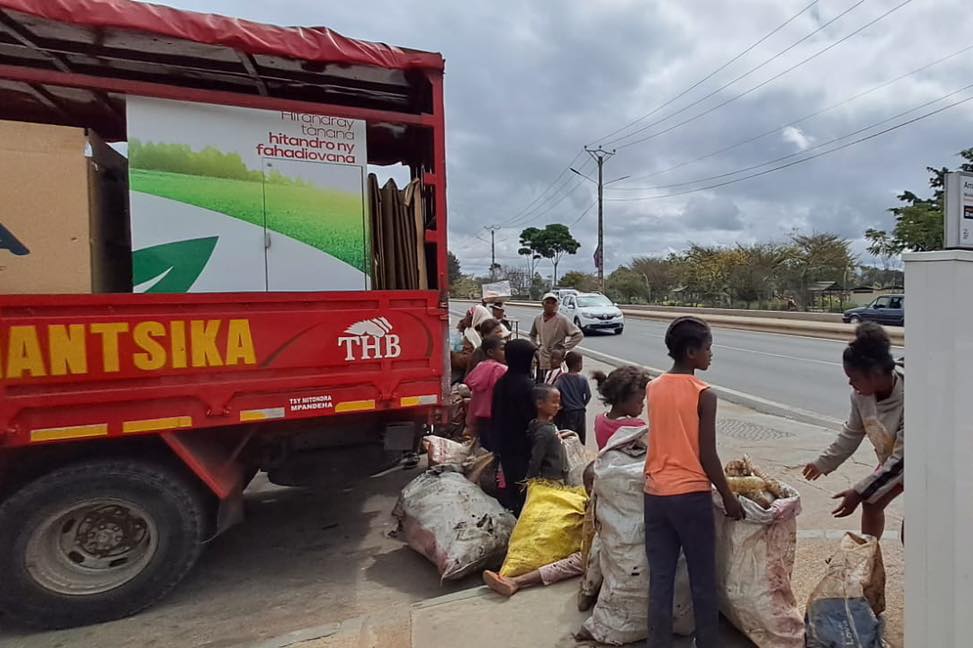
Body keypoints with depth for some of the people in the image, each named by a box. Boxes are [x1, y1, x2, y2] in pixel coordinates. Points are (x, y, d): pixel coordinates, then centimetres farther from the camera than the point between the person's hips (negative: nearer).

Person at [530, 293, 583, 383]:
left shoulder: (562, 320, -11)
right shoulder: (538, 319, 5)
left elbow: (579, 335, -12)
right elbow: (532, 335, 25)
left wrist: (564, 348, -13)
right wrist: (536, 346, 10)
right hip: (541, 360, 6)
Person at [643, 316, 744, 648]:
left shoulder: (653, 388, 3)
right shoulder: (704, 394, -13)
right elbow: (707, 456, -11)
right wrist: (728, 497, 0)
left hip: (655, 494, 5)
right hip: (691, 496, -5)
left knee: (660, 579, 12)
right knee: (703, 580, 13)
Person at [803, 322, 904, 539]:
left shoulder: (908, 398, -38)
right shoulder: (861, 394, -18)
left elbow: (902, 458, -33)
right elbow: (851, 434, 0)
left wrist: (859, 492, -31)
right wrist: (822, 463, 3)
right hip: (892, 459, 7)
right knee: (871, 502, 8)